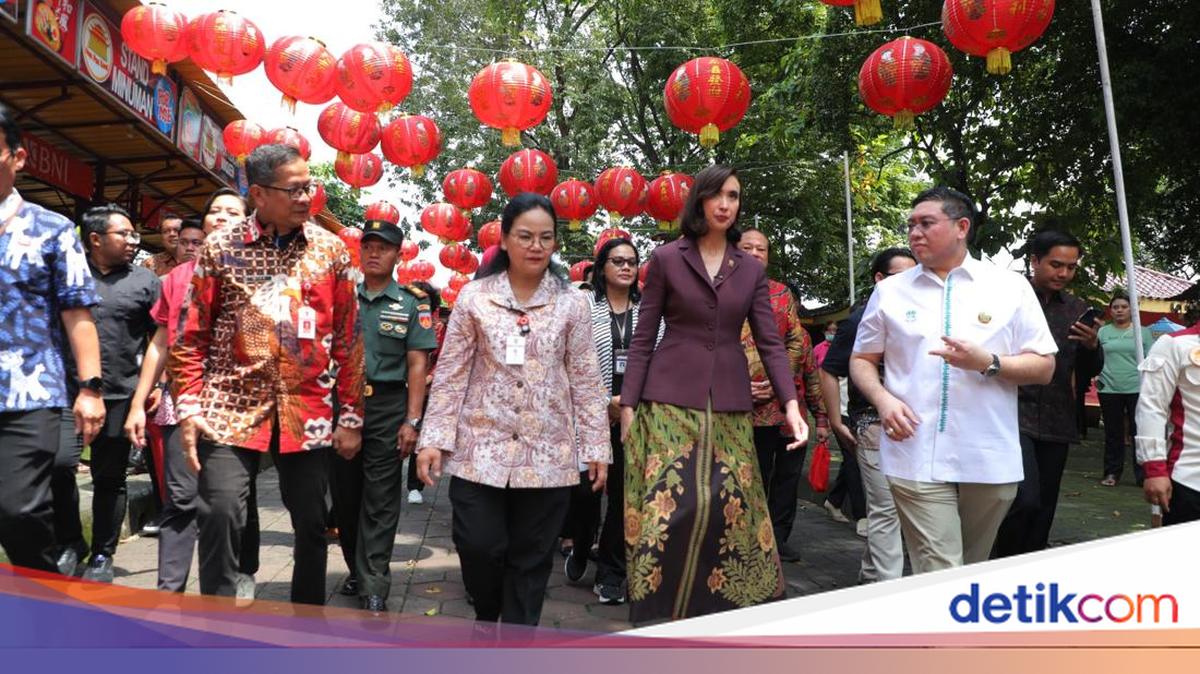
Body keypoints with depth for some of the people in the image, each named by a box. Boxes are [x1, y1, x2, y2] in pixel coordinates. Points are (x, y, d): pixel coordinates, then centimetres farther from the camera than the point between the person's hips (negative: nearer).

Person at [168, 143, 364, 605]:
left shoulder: (331, 250, 4)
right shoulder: (221, 247, 1)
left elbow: (348, 339, 5)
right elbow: (192, 335, 4)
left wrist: (351, 416, 2)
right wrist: (189, 407, -5)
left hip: (308, 411, 1)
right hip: (232, 407, -1)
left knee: (311, 522, 8)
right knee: (220, 514, -8)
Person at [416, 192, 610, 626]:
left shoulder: (572, 303, 2)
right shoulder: (474, 296, 1)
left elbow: (586, 380, 3)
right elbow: (450, 374, 1)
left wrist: (597, 447, 0)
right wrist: (434, 439, -4)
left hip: (548, 452, 1)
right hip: (481, 448, 0)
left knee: (531, 557, 7)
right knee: (479, 547, -1)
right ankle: (486, 618, 31)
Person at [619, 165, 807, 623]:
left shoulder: (751, 269, 10)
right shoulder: (666, 258, 2)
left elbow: (771, 342, 5)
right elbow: (642, 339, 1)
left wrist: (791, 404, -8)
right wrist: (628, 405, -5)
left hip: (729, 404, 3)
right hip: (671, 399, -3)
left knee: (730, 506, 2)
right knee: (671, 505, -8)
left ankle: (723, 605, 18)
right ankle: (660, 609, 7)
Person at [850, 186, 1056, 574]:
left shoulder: (1010, 287, 6)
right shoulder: (890, 291, 9)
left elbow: (1044, 367, 6)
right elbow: (862, 360, 13)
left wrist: (987, 363, -13)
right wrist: (883, 400, -8)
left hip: (991, 462, 1)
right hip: (917, 459, -1)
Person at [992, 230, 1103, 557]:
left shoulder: (1077, 309, 12)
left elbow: (1089, 372, 14)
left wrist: (1092, 346, -7)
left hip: (1056, 423, 6)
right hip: (1013, 416, -5)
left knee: (1043, 510, 9)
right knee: (1025, 500, -19)